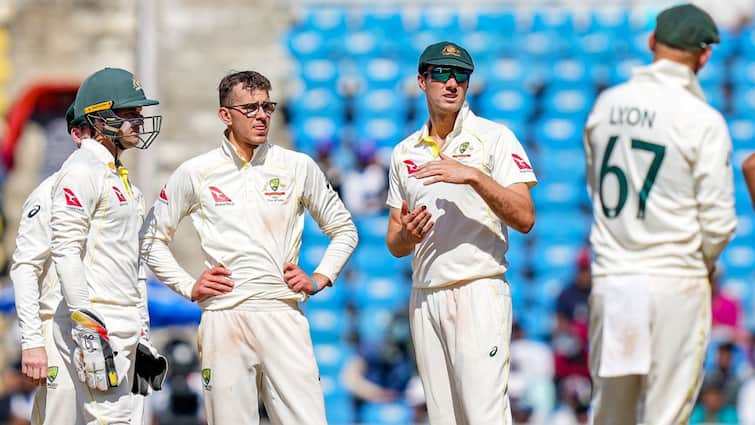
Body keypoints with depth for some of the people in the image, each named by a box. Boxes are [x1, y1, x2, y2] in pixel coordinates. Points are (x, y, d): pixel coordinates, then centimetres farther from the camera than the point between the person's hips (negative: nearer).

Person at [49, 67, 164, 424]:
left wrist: (141, 334, 22)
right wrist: (87, 323, -23)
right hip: (94, 322, -10)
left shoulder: (120, 178, 22)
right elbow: (65, 250, -17)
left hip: (125, 325, 10)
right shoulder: (81, 170, -9)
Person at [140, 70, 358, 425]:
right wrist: (188, 286, 5)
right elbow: (152, 239, 15)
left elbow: (343, 229, 19)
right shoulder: (195, 173, 7)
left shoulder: (298, 167, 9)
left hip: (283, 316, 0)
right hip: (223, 317, 0)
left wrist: (319, 279, 6)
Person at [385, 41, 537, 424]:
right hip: (424, 298, 5)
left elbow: (524, 219, -8)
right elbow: (394, 245, 18)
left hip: (479, 291, -5)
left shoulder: (494, 137, 2)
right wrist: (406, 235, -6)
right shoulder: (404, 153, 17)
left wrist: (473, 176, -20)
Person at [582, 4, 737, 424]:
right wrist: (704, 263, 9)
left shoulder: (606, 105, 5)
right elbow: (718, 221, -10)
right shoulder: (703, 120, -11)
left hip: (610, 277, 5)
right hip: (674, 280, -5)